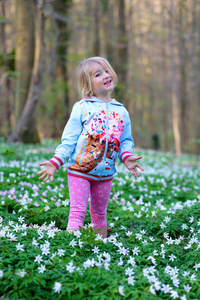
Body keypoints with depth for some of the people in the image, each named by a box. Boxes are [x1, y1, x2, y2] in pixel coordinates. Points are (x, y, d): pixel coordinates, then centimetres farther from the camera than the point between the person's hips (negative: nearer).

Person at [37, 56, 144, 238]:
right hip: (79, 170, -4)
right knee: (77, 212, -9)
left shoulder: (121, 111, 8)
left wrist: (126, 156, -10)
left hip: (105, 174, 4)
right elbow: (69, 139, -3)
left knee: (100, 214, 17)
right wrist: (56, 162, -15)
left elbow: (126, 140, 12)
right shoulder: (81, 107, -3)